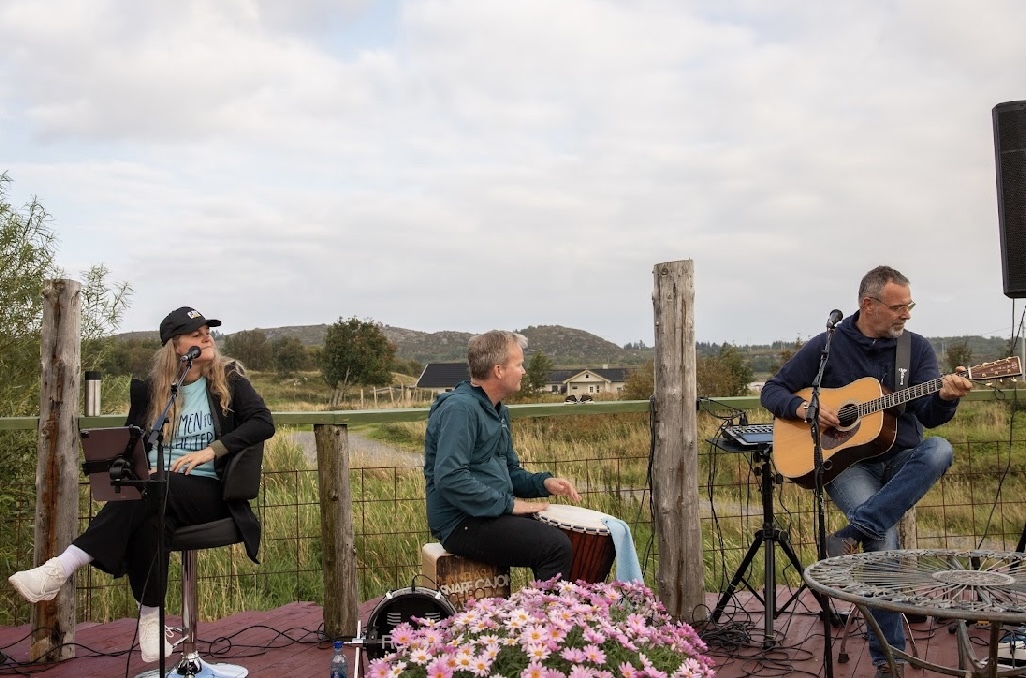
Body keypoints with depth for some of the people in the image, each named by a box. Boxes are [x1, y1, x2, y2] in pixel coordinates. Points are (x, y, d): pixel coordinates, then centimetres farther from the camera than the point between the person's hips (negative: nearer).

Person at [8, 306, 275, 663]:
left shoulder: (229, 379, 6)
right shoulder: (151, 389, 13)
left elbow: (263, 422, -7)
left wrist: (210, 450, -17)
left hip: (208, 491, -2)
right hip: (156, 492, 2)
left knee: (149, 493, -35)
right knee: (148, 520, -36)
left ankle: (62, 569, -37)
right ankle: (150, 618, -31)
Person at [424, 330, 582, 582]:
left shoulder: (498, 411, 16)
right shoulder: (459, 408, -17)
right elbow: (450, 478, -26)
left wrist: (544, 482, 3)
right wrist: (508, 504, -21)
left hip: (492, 513, 10)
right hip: (462, 524, -10)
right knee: (556, 547, -22)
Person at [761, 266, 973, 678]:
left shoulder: (917, 348, 7)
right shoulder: (826, 347, 2)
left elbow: (929, 416, -4)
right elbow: (772, 391, 6)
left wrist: (946, 397, -27)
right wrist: (803, 409, -14)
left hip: (903, 460, 3)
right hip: (846, 461, -3)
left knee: (940, 450, -32)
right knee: (884, 537, -28)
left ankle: (851, 534, -34)